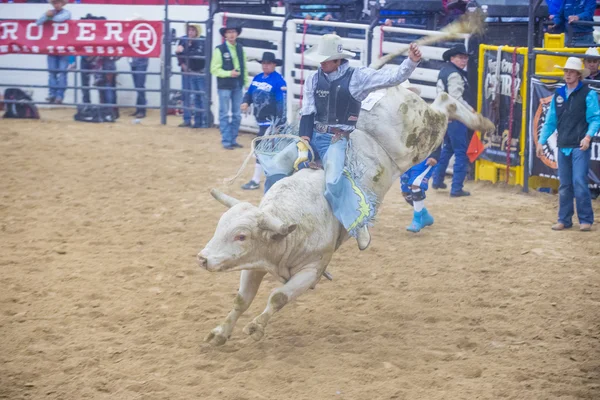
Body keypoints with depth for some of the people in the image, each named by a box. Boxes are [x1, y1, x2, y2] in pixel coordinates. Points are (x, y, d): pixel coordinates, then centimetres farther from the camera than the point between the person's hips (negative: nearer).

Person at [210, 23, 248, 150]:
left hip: (238, 86, 5)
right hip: (224, 86, -5)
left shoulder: (240, 48, 8)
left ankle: (233, 139, 20)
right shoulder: (219, 49, -7)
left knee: (237, 115, 10)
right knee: (224, 114, 0)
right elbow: (214, 69, -10)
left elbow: (244, 67, 13)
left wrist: (246, 82, 7)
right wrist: (229, 73, -21)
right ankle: (226, 141, 5)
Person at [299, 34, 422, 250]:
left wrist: (411, 62, -26)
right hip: (313, 135, 5)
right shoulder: (314, 79, 4)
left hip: (337, 139, -5)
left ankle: (359, 220, -13)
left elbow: (394, 77, -10)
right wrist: (304, 140, -7)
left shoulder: (356, 77, -6)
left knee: (333, 180, -28)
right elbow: (307, 112, 4)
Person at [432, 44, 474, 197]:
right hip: (455, 118, -10)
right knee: (461, 152, -4)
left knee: (448, 148, 26)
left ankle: (437, 180, 33)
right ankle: (456, 188, -6)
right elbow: (456, 98, -24)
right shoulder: (455, 75, -17)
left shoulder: (444, 71, 13)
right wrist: (470, 110, -13)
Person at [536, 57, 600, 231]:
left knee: (579, 182, -11)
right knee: (564, 185, 9)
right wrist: (541, 141, 11)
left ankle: (586, 220, -2)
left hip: (580, 146, -5)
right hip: (563, 146, 5)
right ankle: (564, 220, 16)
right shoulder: (558, 94, 11)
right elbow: (550, 121, 15)